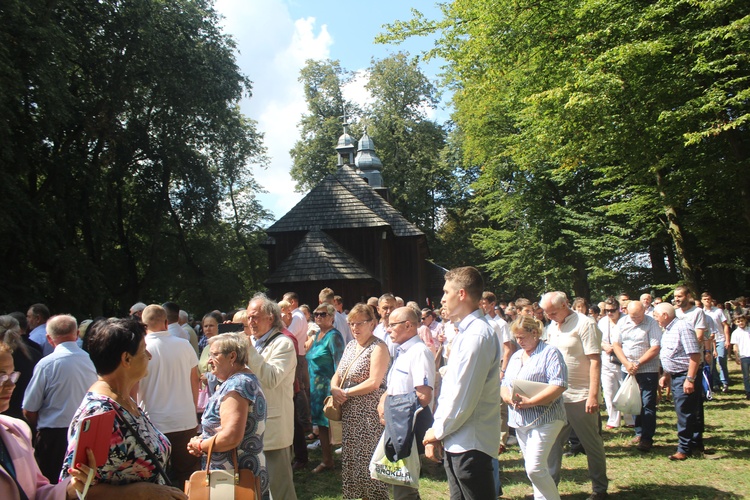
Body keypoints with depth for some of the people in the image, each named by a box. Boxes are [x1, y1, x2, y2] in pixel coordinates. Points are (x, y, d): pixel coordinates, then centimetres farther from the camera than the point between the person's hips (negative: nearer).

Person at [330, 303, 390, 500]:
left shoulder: (378, 348, -11)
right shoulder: (350, 346, 13)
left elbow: (374, 382, -20)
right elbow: (337, 375, 15)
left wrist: (346, 392, -14)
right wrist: (334, 389, -6)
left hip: (369, 413, -8)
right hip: (350, 412, 8)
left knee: (368, 457, -4)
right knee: (351, 456, 12)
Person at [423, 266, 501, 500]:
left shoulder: (477, 335, -19)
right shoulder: (465, 332, 13)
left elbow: (464, 396, -21)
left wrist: (438, 431, -8)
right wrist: (437, 431, 11)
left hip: (470, 444, -10)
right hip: (456, 443, 10)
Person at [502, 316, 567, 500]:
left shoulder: (549, 352, -7)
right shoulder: (516, 356, 16)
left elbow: (559, 385, -18)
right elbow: (504, 385, 15)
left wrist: (530, 402, -23)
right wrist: (510, 398, -8)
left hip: (544, 420, -7)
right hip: (520, 421, 7)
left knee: (534, 468, -13)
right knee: (536, 469, 13)